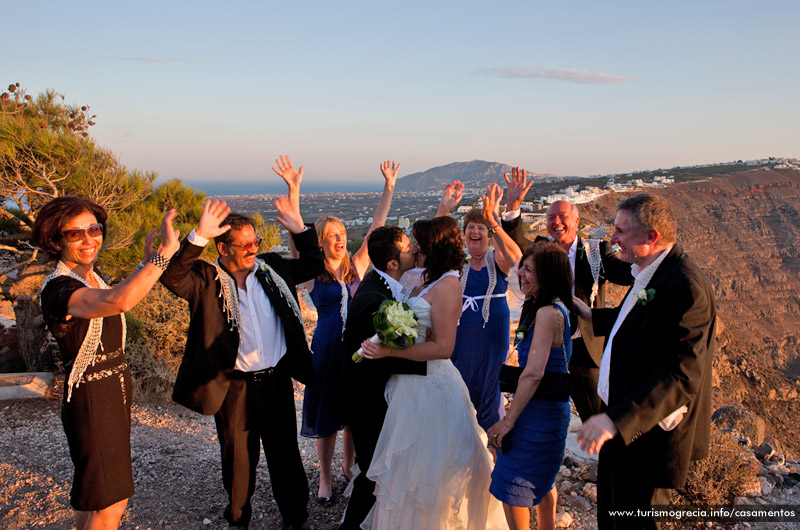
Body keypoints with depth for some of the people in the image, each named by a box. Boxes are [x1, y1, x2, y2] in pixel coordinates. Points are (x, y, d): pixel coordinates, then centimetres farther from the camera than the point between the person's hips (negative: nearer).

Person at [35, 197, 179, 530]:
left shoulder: (92, 278, 6)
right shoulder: (58, 288, -23)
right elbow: (119, 302, -43)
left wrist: (146, 261, 20)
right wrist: (165, 252, -41)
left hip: (116, 390, 9)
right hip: (90, 399, -9)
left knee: (92, 495, 23)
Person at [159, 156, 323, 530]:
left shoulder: (271, 268, 2)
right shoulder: (206, 280, -10)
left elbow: (313, 266, 9)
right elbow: (173, 277, -28)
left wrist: (298, 225, -4)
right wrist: (198, 236, -40)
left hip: (277, 382, 3)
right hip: (235, 387, -3)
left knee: (285, 455, 18)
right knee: (238, 457, 16)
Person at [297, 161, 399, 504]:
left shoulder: (356, 266, 4)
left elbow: (376, 227, 3)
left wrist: (389, 187, 1)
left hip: (359, 347, 3)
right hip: (328, 347, -3)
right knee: (326, 413, 7)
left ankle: (349, 466, 36)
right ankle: (325, 478, 24)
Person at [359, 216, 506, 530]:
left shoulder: (446, 286, -19)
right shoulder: (430, 281, 8)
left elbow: (443, 347, -24)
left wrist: (389, 351, -25)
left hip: (430, 386, -9)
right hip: (414, 383, 9)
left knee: (424, 468, 7)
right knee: (408, 466, 20)